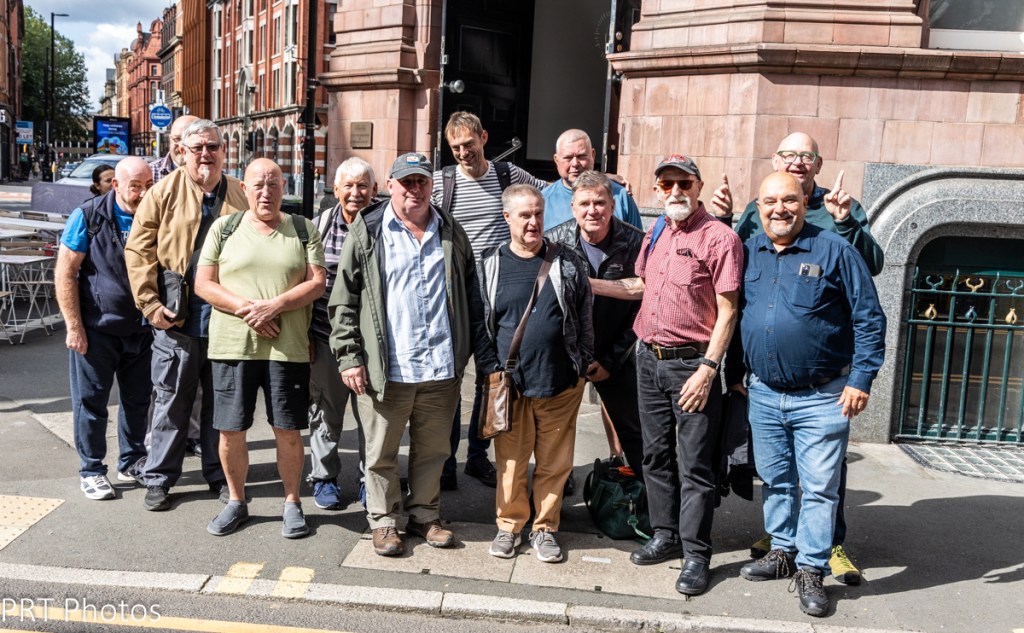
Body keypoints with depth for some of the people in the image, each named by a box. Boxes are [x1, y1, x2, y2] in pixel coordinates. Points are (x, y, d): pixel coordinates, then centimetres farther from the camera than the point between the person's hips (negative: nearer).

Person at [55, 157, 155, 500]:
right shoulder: (88, 217, -8)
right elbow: (65, 272, -8)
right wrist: (74, 326, -12)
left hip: (142, 329, 4)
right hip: (97, 329, -4)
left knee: (138, 400, 13)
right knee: (90, 401, 5)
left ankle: (132, 462, 29)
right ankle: (91, 471, 18)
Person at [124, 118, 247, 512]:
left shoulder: (242, 197, 7)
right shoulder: (165, 192, 1)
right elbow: (138, 250, -2)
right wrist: (150, 303, -8)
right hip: (176, 321, -2)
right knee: (171, 403, 9)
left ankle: (219, 476, 25)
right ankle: (159, 479, 22)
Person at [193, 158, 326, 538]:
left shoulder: (303, 230, 7)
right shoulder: (224, 228, 8)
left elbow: (317, 282, -2)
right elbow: (203, 284, 3)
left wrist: (274, 305, -15)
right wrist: (245, 307, -13)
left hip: (288, 347, -1)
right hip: (232, 346, 1)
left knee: (288, 431, 3)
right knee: (230, 431, 6)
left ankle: (292, 503, 21)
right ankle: (236, 502, 26)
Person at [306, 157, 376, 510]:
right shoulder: (320, 225, 2)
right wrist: (304, 333, 2)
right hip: (326, 337, 1)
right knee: (325, 412, 11)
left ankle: (370, 479, 24)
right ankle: (324, 478, 28)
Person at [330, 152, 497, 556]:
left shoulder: (452, 233, 10)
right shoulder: (368, 232, 1)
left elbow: (472, 299, 13)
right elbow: (343, 300, 0)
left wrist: (484, 356, 8)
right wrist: (349, 356, -7)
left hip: (442, 368, 3)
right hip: (387, 368, -2)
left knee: (433, 450, 15)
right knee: (382, 451, 9)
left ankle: (425, 516, 31)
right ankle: (383, 522, 26)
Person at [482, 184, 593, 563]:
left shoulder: (567, 263, 2)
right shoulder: (491, 265, 2)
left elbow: (586, 318, 8)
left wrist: (583, 367, 7)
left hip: (560, 384, 0)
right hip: (509, 384, 0)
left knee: (554, 463, 9)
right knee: (510, 462, 8)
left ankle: (545, 528, 26)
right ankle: (509, 525, 27)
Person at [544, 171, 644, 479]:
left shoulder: (635, 243, -11)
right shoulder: (553, 242, -11)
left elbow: (642, 306, -6)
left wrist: (612, 360, -8)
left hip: (615, 356, 0)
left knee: (634, 430, 9)